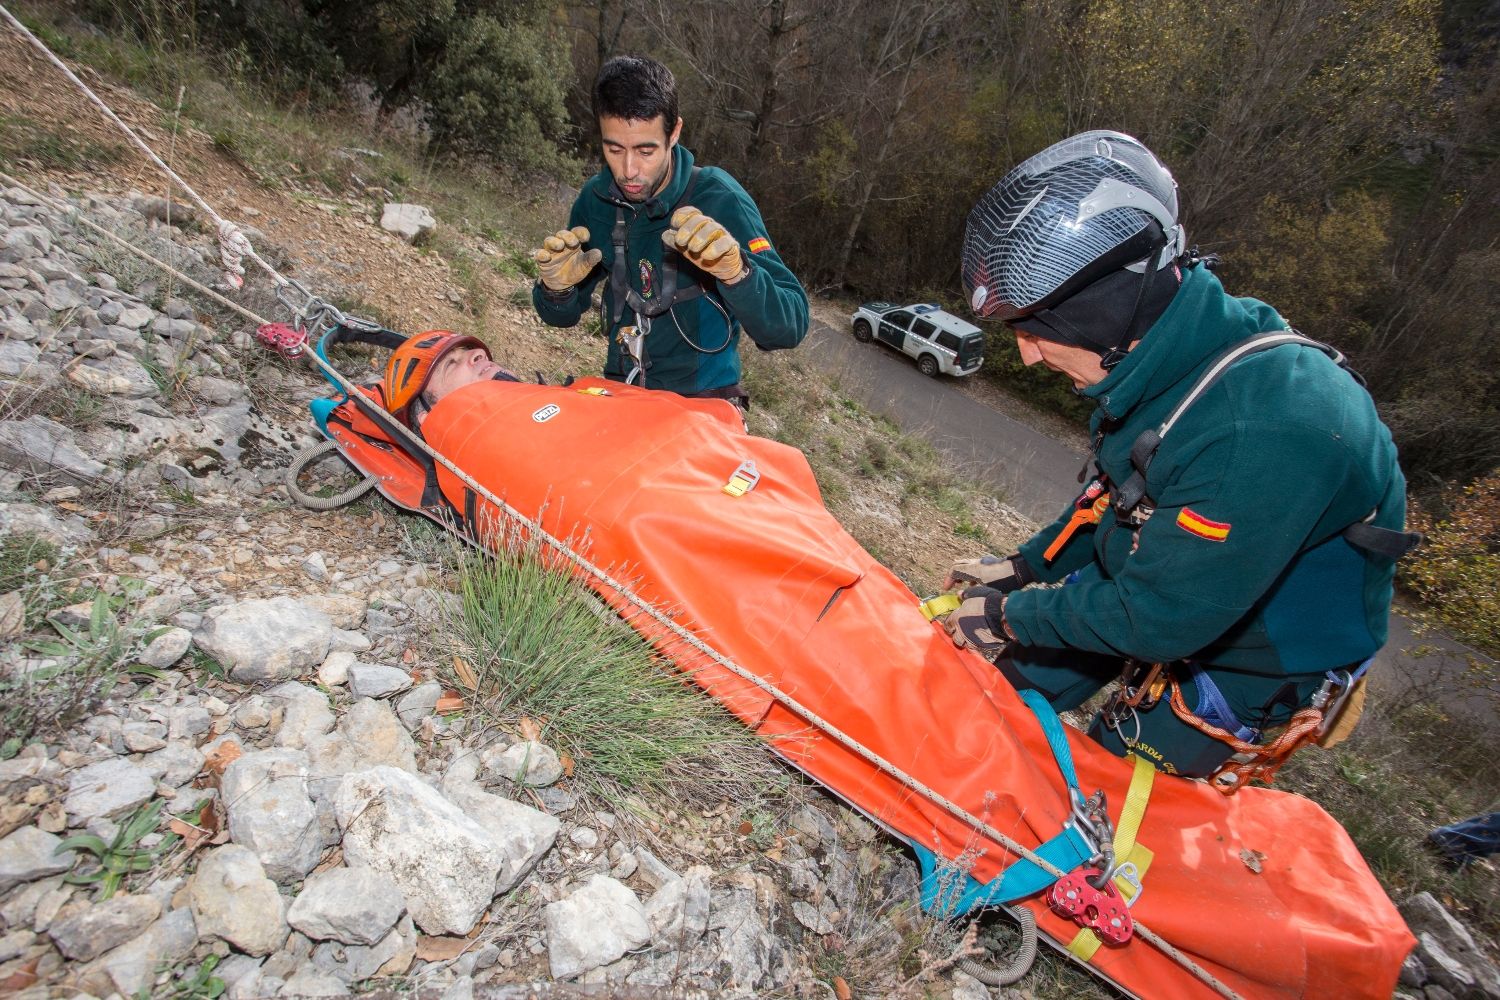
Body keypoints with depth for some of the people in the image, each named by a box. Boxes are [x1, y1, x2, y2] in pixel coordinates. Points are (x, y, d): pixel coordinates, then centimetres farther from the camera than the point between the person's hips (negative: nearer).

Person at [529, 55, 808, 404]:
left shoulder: (719, 200, -16)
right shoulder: (596, 198, -3)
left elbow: (789, 328, -22)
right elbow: (564, 315, 7)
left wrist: (736, 272, -39)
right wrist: (557, 289, -16)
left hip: (703, 402, -4)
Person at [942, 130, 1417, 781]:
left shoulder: (1265, 429, -41)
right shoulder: (1169, 361, -13)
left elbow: (1155, 618, -32)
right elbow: (1117, 493, 4)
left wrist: (1012, 615, -19)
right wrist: (1024, 567, 0)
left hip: (1248, 670, -7)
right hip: (1158, 588, 7)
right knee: (1017, 685, 14)